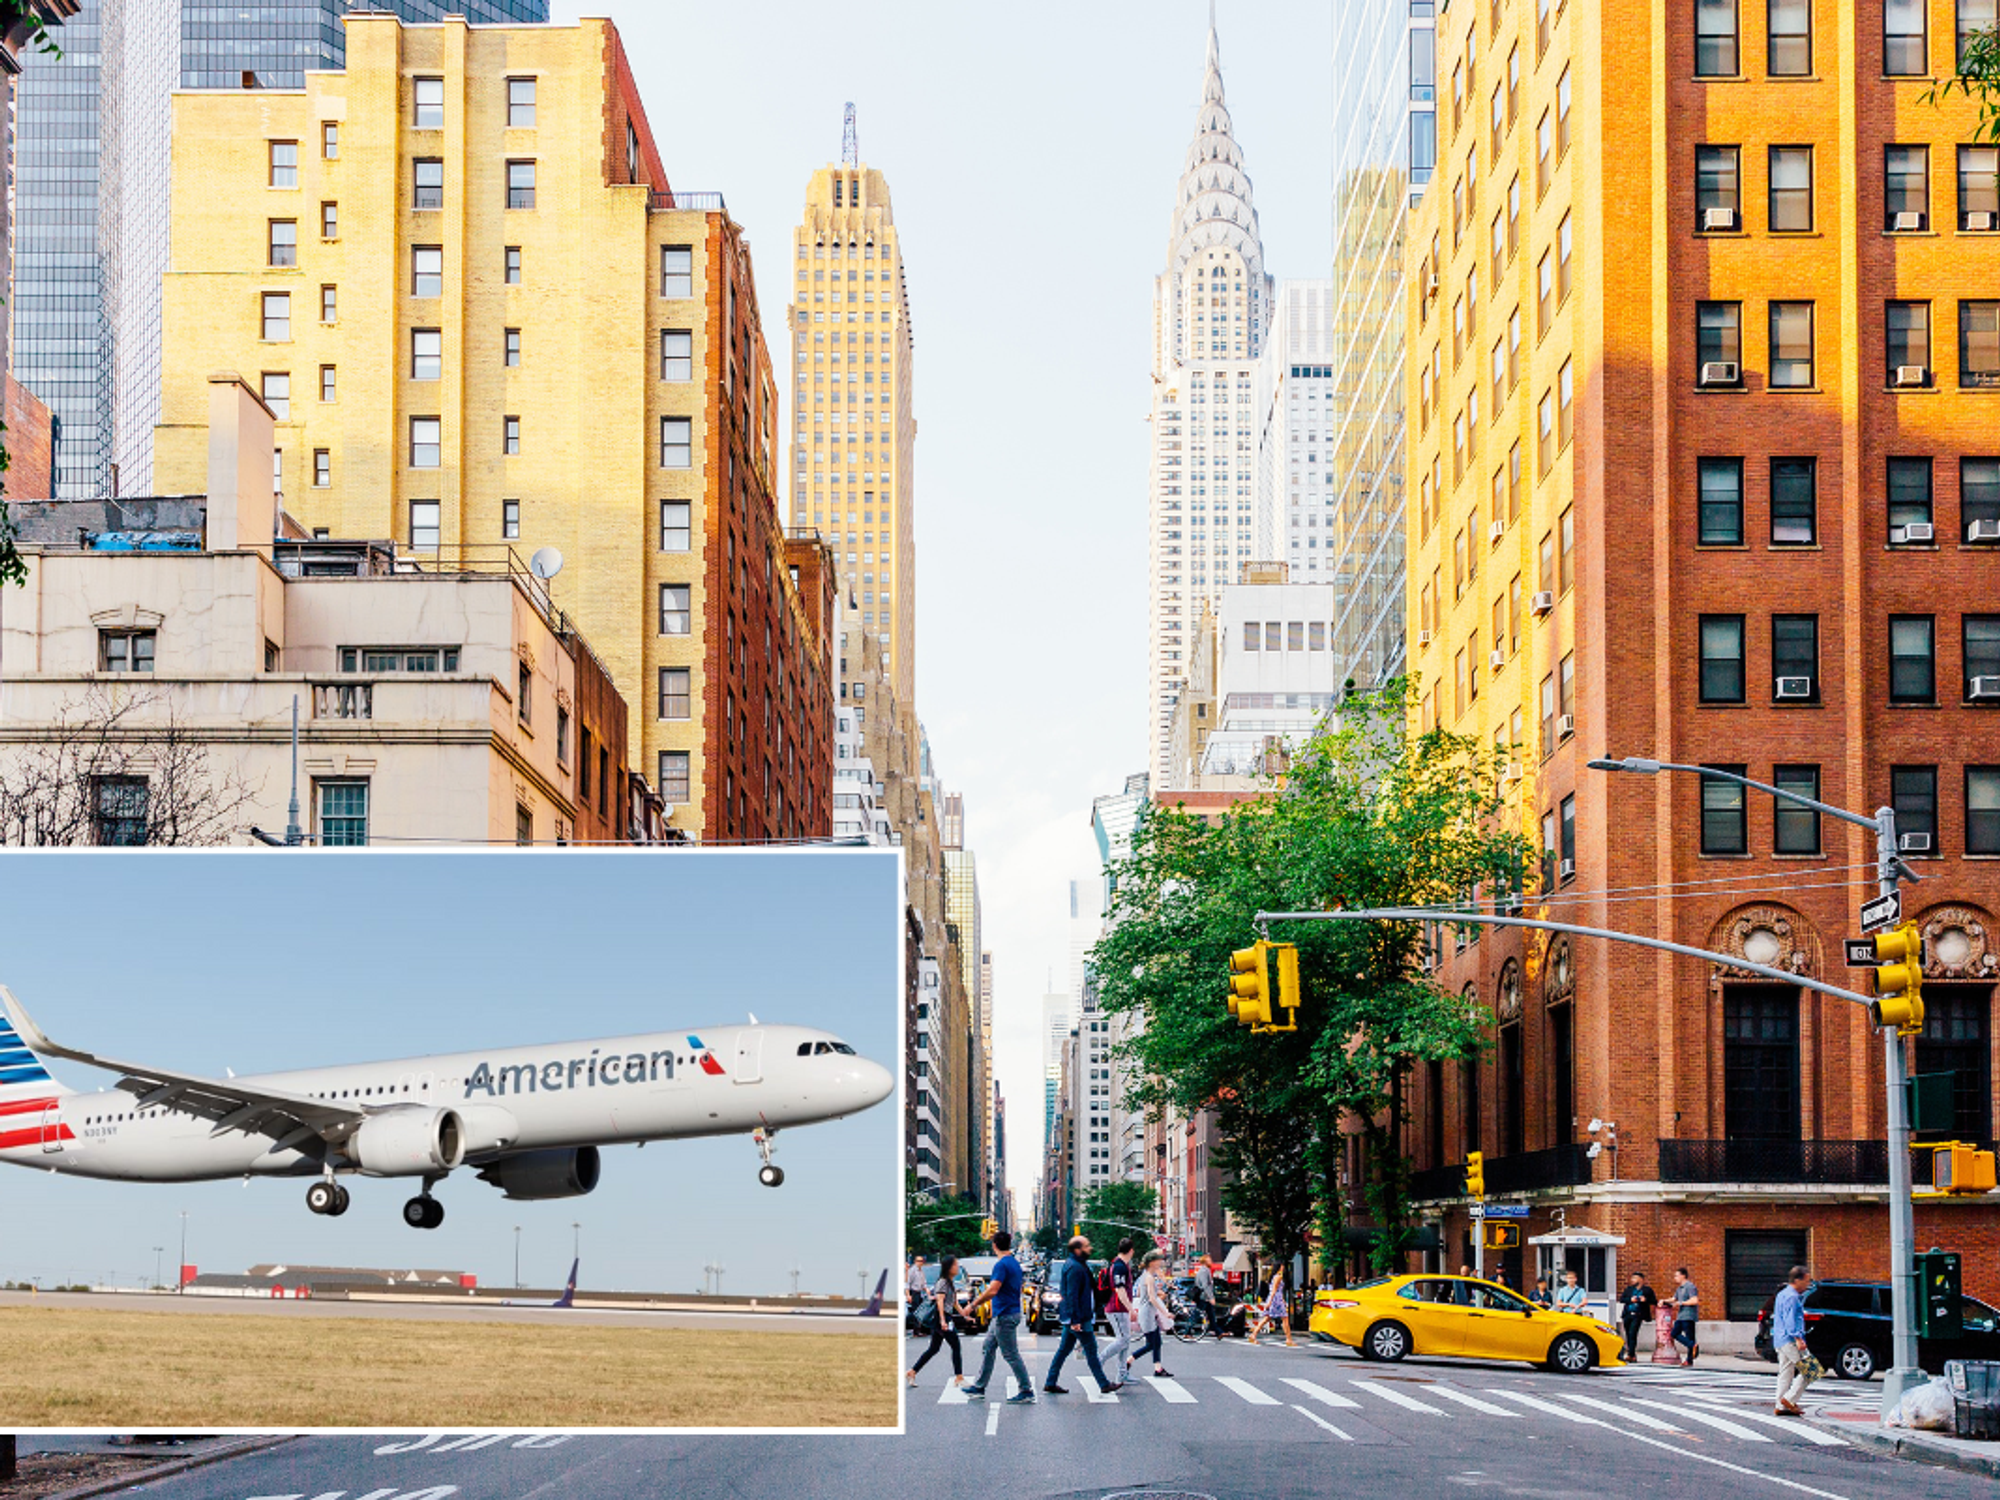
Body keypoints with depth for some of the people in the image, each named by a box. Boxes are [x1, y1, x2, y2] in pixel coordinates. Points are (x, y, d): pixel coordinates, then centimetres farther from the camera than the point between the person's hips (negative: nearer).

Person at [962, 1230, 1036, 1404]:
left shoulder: (1002, 1265, -19)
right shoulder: (1015, 1263, 12)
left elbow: (992, 1291, -26)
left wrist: (973, 1305, -19)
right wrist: (988, 1288, 30)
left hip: (1004, 1316, -10)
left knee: (1011, 1354, -5)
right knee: (988, 1350, 16)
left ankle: (1027, 1392, -1)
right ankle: (979, 1387, 22)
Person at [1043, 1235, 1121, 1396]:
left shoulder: (1078, 1265, 14)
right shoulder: (1075, 1268, -19)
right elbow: (1072, 1296, -22)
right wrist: (1075, 1320, -23)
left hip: (1074, 1317, 10)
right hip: (1079, 1318, -10)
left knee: (1064, 1349, 12)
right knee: (1091, 1350, -2)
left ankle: (1050, 1383, 15)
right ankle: (1104, 1384, 5)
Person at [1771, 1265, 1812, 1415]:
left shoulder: (1783, 1295, 19)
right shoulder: (1791, 1297, -14)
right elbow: (1790, 1321, -23)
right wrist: (1798, 1339, -28)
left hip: (1780, 1340, 11)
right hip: (1789, 1340, -11)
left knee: (1785, 1373, 11)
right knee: (1808, 1371, -8)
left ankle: (1781, 1406, 11)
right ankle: (1789, 1399, -10)